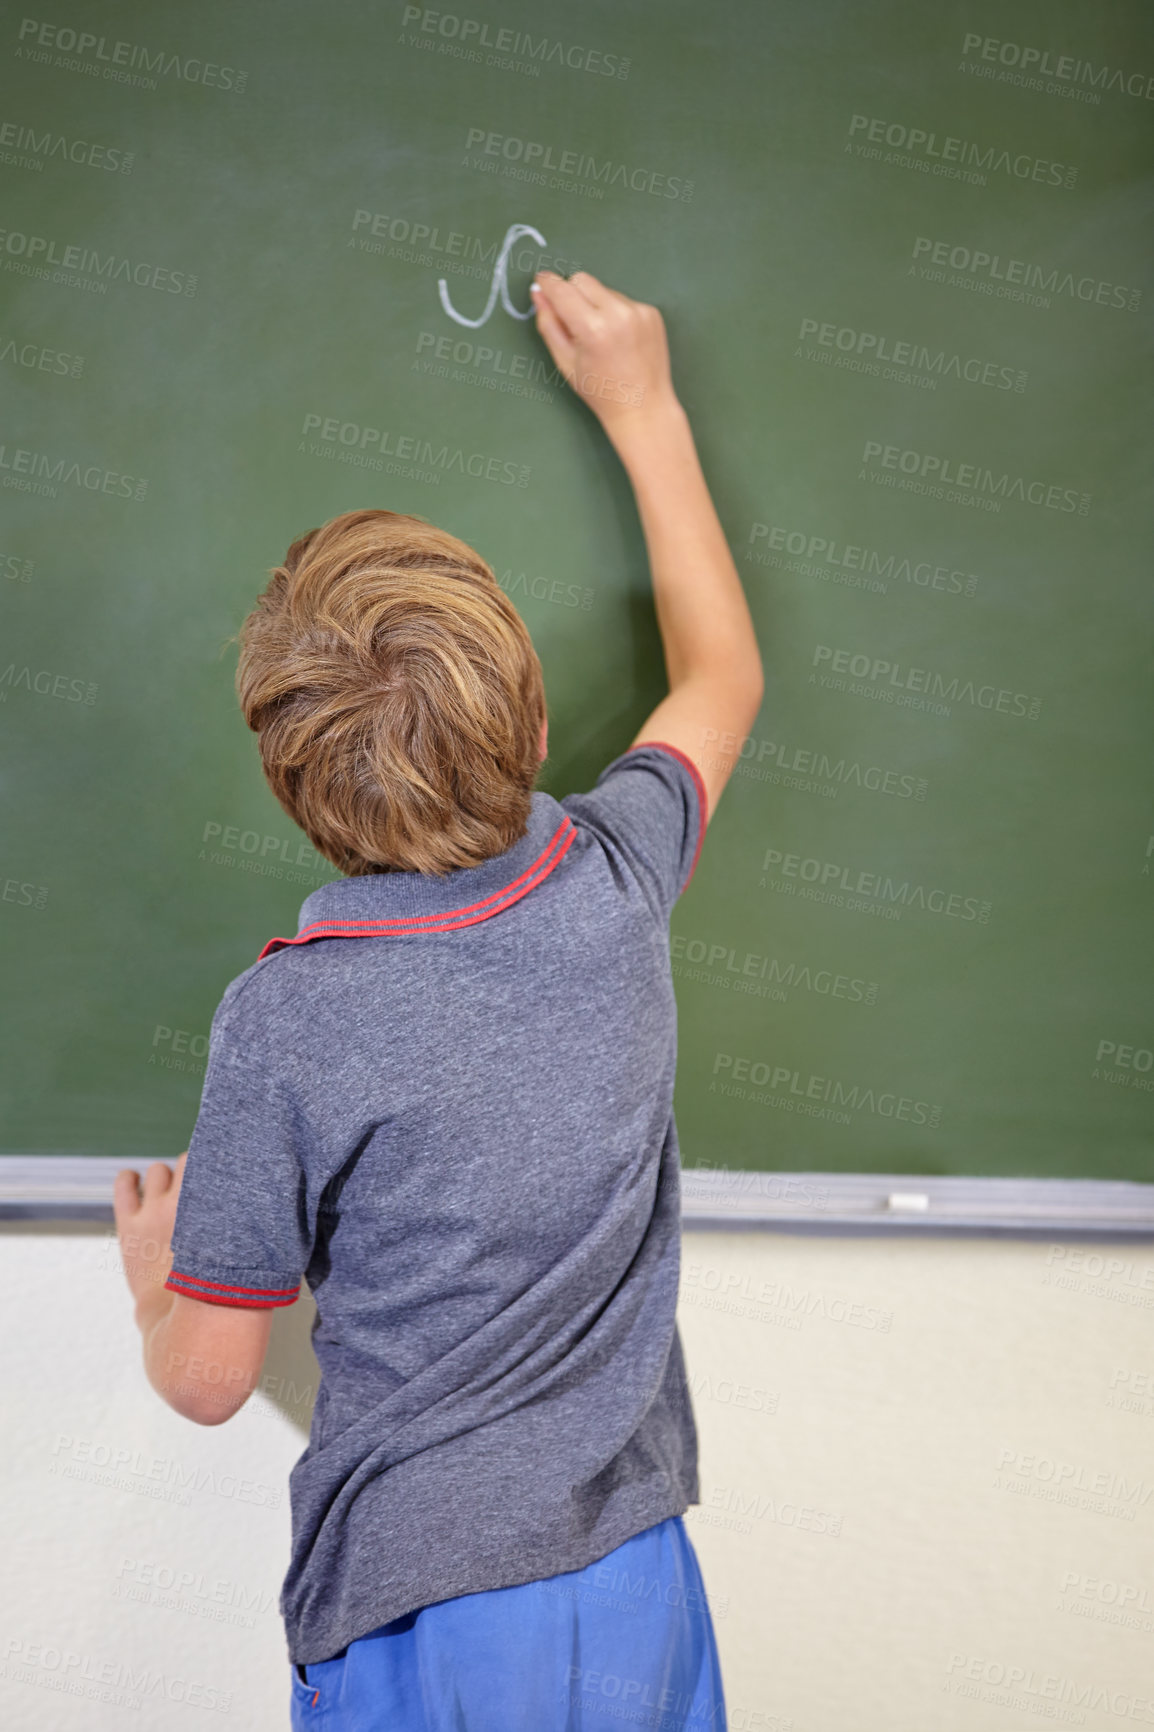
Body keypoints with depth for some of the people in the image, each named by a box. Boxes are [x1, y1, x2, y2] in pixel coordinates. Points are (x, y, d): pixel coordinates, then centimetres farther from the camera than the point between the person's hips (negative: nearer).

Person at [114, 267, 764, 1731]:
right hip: (639, 1581, 4)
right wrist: (641, 408, 17)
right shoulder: (613, 882, -12)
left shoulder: (285, 1020, -22)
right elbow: (722, 674, 10)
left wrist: (152, 1266, 13)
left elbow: (207, 1375, -10)